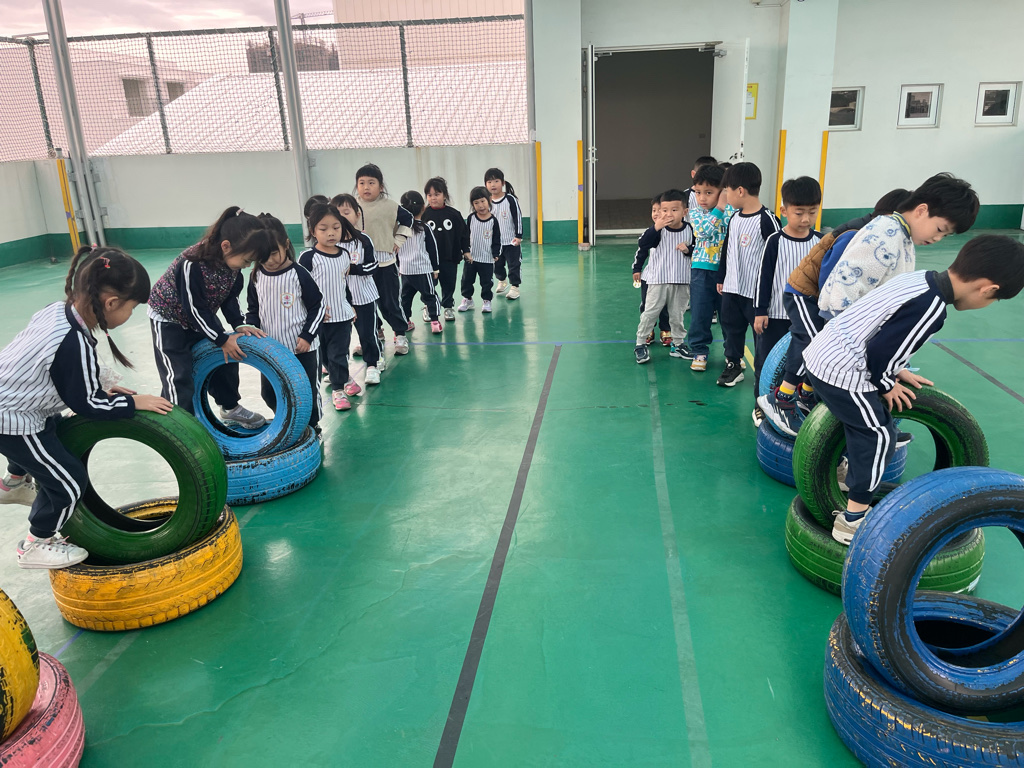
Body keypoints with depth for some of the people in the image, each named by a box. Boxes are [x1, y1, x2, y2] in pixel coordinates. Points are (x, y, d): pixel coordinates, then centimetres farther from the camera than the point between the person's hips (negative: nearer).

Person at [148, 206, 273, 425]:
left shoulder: (231, 260, -16)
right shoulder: (192, 264, -38)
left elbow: (230, 297, -3)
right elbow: (194, 308, -30)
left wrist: (238, 325, -17)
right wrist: (222, 339, -25)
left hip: (202, 317, 7)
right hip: (169, 319, -7)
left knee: (225, 359, 12)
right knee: (179, 377, -7)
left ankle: (230, 407, 32)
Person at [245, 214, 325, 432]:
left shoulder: (299, 274, -13)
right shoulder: (256, 276, 0)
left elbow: (317, 307, -8)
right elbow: (252, 308, 10)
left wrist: (307, 336, -14)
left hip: (302, 348, -4)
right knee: (269, 393, 13)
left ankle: (311, 426, 29)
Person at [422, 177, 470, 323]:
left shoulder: (453, 214, -2)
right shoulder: (424, 214, -5)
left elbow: (463, 233, 5)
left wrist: (465, 250, 4)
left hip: (450, 257, 1)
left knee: (449, 283, 10)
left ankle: (448, 307, 26)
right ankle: (428, 307, 26)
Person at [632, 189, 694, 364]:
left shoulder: (689, 230, 0)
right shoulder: (658, 229, -9)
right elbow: (643, 245, -24)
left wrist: (688, 249, -10)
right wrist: (656, 227, -37)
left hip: (681, 281, 3)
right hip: (658, 279, -3)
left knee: (677, 315, 13)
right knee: (650, 313, 1)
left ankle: (678, 344, 27)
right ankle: (640, 345, 12)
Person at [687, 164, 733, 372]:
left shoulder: (732, 210, -2)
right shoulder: (695, 212, -2)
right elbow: (704, 230, -19)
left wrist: (727, 205, -20)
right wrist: (719, 208, -19)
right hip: (702, 269, 0)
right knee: (699, 313, 3)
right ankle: (699, 351, 18)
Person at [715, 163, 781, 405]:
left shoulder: (767, 220, -17)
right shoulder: (735, 217, 8)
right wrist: (721, 278, 22)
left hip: (756, 292, -8)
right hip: (732, 288, 8)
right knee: (731, 328, 19)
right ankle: (733, 365, 38)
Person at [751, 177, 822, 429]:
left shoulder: (820, 241, 2)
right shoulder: (775, 241, -10)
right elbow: (763, 277, -8)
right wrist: (760, 311, -10)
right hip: (776, 315, -3)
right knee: (768, 361, 6)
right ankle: (762, 404, 20)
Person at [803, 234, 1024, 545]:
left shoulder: (918, 278, 7)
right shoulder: (930, 309, -22)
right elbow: (880, 352, -19)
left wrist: (896, 372, 17)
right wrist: (887, 386, -1)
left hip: (821, 353, 9)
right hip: (841, 371, -9)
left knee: (862, 423, 27)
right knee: (879, 435, 2)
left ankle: (848, 473, 48)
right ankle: (852, 521, 10)